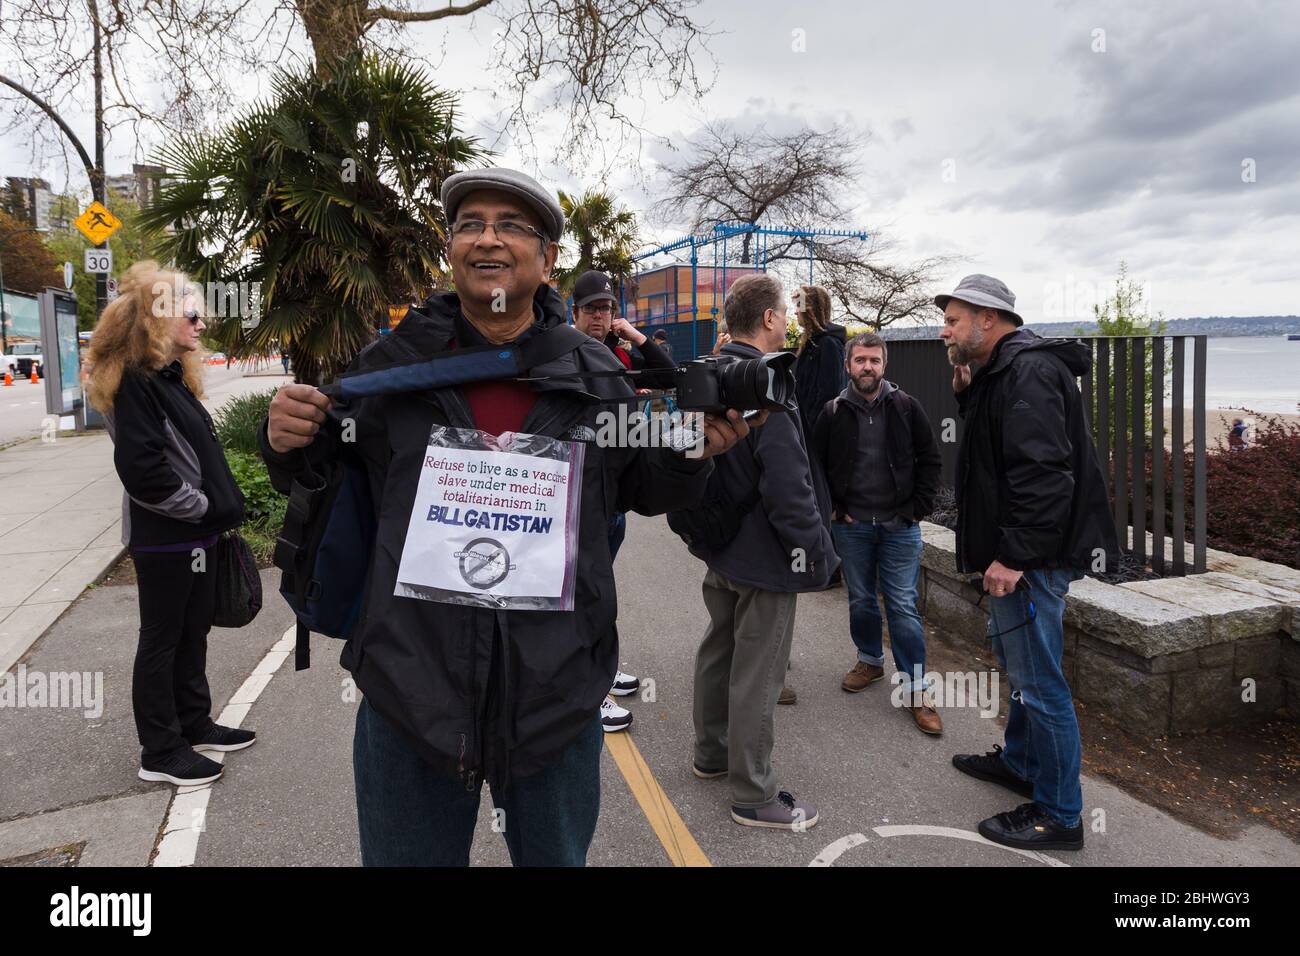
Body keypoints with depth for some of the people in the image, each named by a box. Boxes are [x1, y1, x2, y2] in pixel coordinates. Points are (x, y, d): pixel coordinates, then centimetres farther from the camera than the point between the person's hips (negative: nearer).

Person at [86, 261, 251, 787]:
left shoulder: (171, 376, 14)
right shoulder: (135, 383, -16)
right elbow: (142, 468, -24)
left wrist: (223, 504, 8)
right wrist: (205, 507, -16)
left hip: (195, 532, 9)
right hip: (165, 537, -9)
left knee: (192, 634, 18)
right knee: (162, 642, 3)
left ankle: (194, 725, 32)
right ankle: (160, 752, 16)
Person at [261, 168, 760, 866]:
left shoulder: (596, 376, -1)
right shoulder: (394, 362, -3)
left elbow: (642, 489, 11)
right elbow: (323, 467, 9)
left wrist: (691, 453, -9)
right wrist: (287, 440, -13)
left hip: (556, 692, 1)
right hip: (411, 685, 0)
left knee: (556, 856, 23)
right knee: (409, 856, 20)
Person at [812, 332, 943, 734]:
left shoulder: (906, 407, -2)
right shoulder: (833, 412, 0)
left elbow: (930, 460, 2)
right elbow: (816, 466, 7)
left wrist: (917, 509, -4)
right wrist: (831, 508, -1)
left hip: (899, 527, -2)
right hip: (851, 526, 2)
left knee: (903, 607, 0)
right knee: (861, 601, 15)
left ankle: (916, 690, 8)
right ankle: (870, 660, 37)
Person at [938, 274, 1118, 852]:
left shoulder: (1028, 372, -19)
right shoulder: (1004, 371, 15)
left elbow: (1043, 473, -27)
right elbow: (994, 448, 20)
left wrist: (1014, 555, -26)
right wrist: (967, 392, 8)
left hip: (1032, 558, -11)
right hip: (1021, 552, 11)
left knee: (1037, 679, -2)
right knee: (1019, 661, 23)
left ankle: (1058, 815, 10)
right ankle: (1020, 762, 41)